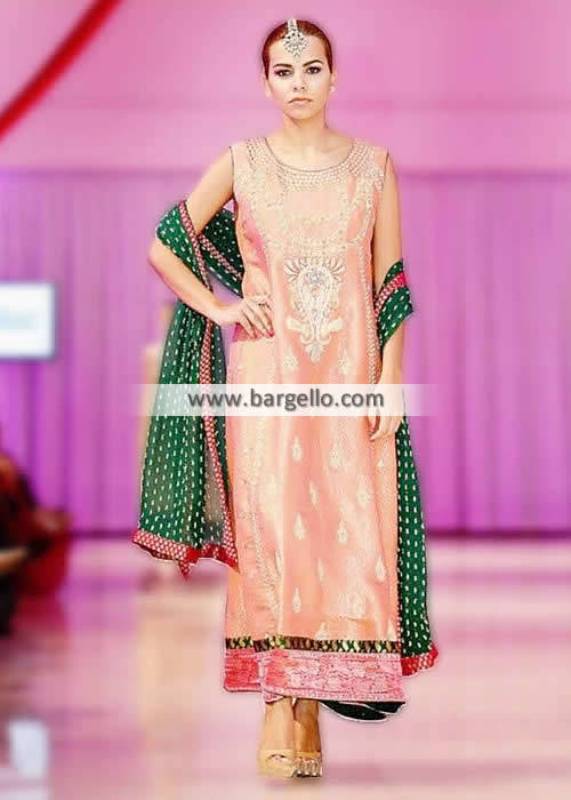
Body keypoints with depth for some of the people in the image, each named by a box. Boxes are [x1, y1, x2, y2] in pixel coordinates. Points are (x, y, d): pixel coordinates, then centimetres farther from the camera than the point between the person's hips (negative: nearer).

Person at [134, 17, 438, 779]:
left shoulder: (374, 164, 7)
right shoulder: (240, 162, 5)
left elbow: (391, 284, 5)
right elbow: (162, 246, 10)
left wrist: (391, 383, -2)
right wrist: (218, 308, -2)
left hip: (350, 373, 1)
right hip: (268, 372, -1)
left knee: (348, 527, -2)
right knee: (273, 525, -4)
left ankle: (321, 689, 9)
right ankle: (284, 707, 1)